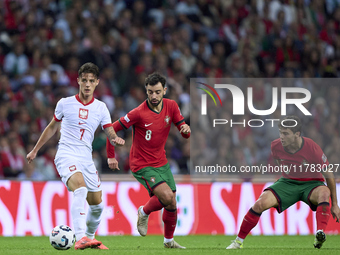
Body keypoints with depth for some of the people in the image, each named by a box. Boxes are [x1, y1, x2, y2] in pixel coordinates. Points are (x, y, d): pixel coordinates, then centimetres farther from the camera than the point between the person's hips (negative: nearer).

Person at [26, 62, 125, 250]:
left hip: (86, 158, 4)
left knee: (97, 205, 7)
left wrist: (116, 140, -24)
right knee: (80, 189, -31)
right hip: (66, 155, -4)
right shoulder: (65, 104, 3)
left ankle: (89, 238, 34)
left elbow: (110, 133, 0)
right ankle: (80, 239, -43)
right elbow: (52, 127, 17)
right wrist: (35, 150, 22)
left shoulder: (100, 108, 8)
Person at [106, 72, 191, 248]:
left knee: (172, 203, 6)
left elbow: (185, 134, 2)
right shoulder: (139, 113, -20)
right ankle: (144, 212, 7)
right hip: (141, 165, -6)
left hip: (161, 163, 6)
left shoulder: (171, 106, -4)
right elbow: (112, 129, -11)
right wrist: (111, 156, -8)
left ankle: (169, 240, 25)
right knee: (166, 196, -22)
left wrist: (186, 129, -23)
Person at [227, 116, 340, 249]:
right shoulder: (276, 146, -11)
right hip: (287, 182, 3)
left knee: (324, 192, -39)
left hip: (311, 184, -3)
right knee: (261, 203, -21)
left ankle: (319, 235, -53)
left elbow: (329, 174, -11)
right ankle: (238, 241, -8)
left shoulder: (312, 148, -22)